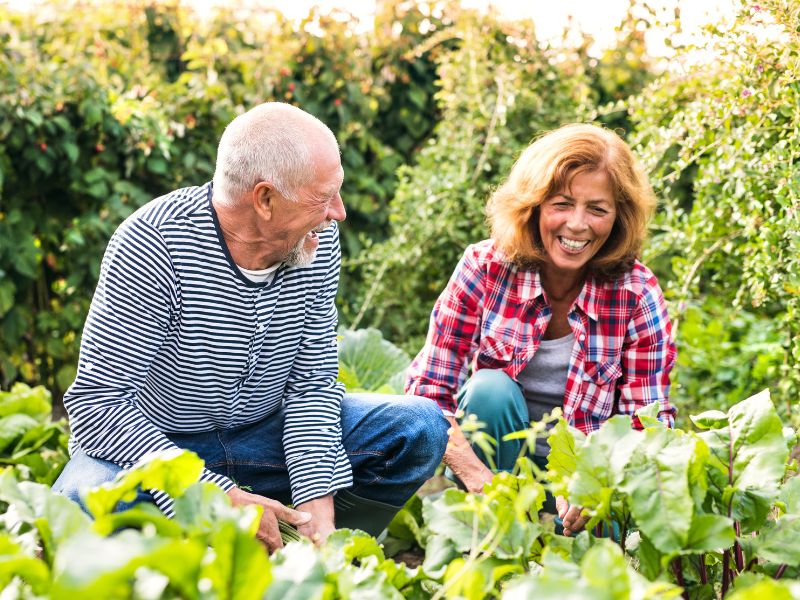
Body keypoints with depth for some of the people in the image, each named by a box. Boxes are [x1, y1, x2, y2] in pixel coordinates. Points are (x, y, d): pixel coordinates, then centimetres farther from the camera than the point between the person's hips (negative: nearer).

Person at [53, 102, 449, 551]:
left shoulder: (318, 241, -10)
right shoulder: (152, 244, -26)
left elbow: (314, 382, -6)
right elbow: (97, 403, -28)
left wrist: (317, 503, -23)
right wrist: (222, 500, -36)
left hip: (263, 437, 5)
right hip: (154, 446, -4)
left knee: (421, 428, -10)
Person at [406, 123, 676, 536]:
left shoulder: (637, 294, -12)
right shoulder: (485, 268, -13)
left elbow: (648, 424, -12)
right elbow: (427, 389, -15)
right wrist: (479, 479, -32)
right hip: (496, 460, 1)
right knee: (491, 389, -30)